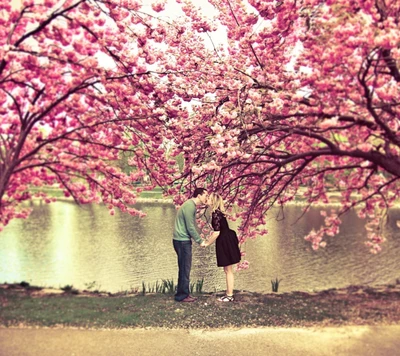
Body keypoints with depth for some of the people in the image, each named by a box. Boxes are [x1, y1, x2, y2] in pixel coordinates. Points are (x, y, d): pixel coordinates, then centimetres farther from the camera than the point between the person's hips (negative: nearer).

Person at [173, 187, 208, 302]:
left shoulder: (191, 205, 15)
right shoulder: (189, 206, -17)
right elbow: (190, 227, -19)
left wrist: (199, 239, 13)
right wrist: (200, 241, -10)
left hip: (183, 240, 10)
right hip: (182, 241, -10)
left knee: (185, 268, 14)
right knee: (185, 268, -4)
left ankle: (184, 293, 20)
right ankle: (182, 295, 3)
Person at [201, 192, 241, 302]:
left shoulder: (216, 214, -18)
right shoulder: (217, 212, 12)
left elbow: (217, 232, -20)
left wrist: (207, 243, -10)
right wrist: (208, 240, 20)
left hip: (225, 243, -10)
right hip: (226, 242, 10)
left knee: (228, 270, -2)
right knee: (228, 270, 14)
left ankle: (229, 296, 5)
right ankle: (229, 294, 21)